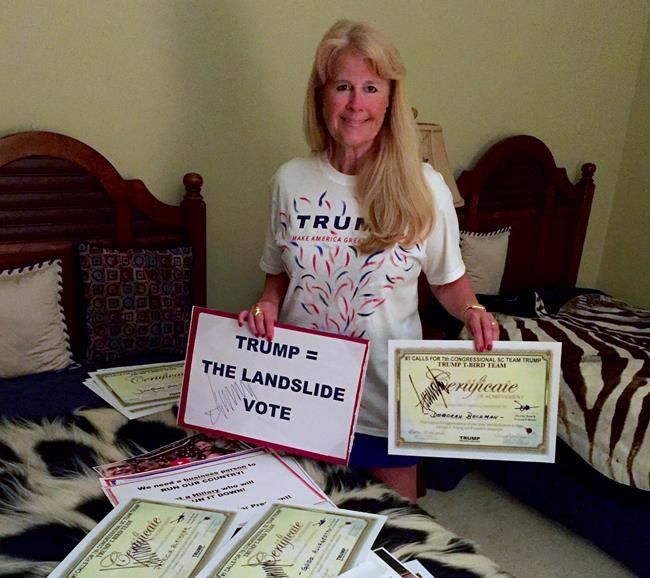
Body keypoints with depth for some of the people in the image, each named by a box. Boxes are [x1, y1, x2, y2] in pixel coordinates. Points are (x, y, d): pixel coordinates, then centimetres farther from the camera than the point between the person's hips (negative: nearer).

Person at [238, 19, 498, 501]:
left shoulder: (422, 188, -10)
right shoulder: (291, 181, -4)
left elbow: (447, 278, 1)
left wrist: (472, 311, -19)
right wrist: (267, 304, -12)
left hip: (386, 391, -1)